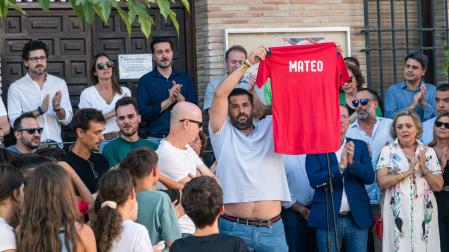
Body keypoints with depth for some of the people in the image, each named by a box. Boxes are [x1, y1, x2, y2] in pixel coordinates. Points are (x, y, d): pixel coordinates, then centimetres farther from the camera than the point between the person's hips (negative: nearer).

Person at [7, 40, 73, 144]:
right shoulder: (16, 87, 4)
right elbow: (14, 122, -6)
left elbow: (67, 119, 8)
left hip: (55, 142, 2)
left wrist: (57, 108, -11)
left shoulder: (60, 83, 11)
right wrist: (40, 111, -15)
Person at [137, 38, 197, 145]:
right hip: (155, 139, -2)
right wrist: (169, 101, -14)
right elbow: (142, 113, -7)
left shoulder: (184, 78, 10)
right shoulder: (145, 81, 3)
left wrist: (179, 97, -13)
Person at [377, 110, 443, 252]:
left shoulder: (428, 152, 7)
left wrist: (424, 169, -10)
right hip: (397, 212, -2)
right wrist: (407, 172, -15)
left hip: (424, 212, 2)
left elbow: (439, 186, 5)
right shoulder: (387, 151, 2)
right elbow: (382, 182, -9)